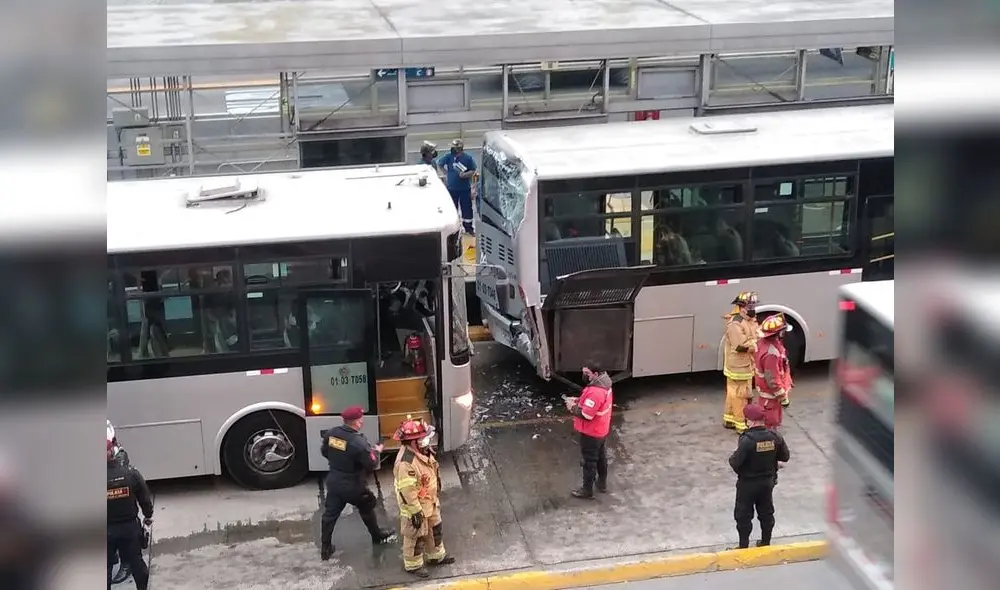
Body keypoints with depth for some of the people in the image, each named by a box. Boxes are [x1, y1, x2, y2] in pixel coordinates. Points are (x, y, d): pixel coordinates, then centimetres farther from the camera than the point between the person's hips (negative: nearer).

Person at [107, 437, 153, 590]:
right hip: (130, 525, 2)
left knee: (106, 565, 13)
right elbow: (145, 497, -1)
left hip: (107, 530, -2)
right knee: (136, 561, 17)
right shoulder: (130, 472, -10)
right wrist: (148, 515, 15)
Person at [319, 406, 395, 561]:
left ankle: (325, 549, 21)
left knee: (330, 514, 15)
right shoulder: (359, 442, -28)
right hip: (353, 486, -5)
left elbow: (324, 452, 9)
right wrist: (376, 451, -2)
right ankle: (378, 537, 40)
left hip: (333, 482, 5)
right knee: (367, 509, 20)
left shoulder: (331, 433, -9)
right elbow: (371, 465, -20)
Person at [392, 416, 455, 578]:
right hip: (416, 507, -9)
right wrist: (416, 512, -23)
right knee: (416, 536, 12)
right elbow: (407, 491, -30)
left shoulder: (423, 451, -6)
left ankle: (436, 556, 47)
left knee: (435, 529, 26)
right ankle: (413, 565, 33)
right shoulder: (405, 462, -36)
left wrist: (436, 497, 21)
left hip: (430, 502, 9)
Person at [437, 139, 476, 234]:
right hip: (451, 188, 1)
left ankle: (468, 228, 15)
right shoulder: (448, 156, -5)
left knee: (467, 208, 4)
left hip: (465, 189, -1)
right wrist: (446, 173, 6)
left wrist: (465, 175, -20)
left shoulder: (468, 158, -8)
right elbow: (439, 163, 11)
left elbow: (473, 171, -3)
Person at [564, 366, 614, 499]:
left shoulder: (595, 392, -35)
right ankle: (602, 483, 42)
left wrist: (572, 407, -16)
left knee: (589, 461, 9)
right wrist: (579, 401, 2)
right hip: (601, 430, 9)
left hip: (591, 433, -9)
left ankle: (587, 490, 25)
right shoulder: (603, 382, -4)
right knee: (601, 457, 25)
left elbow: (586, 415, -31)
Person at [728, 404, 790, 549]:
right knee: (766, 513, 21)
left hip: (748, 483, -5)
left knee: (743, 515, 10)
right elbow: (785, 457, 2)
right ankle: (766, 543, 34)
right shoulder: (775, 437, -10)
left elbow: (735, 463, -26)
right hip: (768, 481, 5)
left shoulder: (747, 439, -27)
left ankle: (744, 546, 18)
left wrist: (732, 458, -4)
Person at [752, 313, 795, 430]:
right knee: (771, 424, 7)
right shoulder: (771, 353, -35)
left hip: (764, 390, 9)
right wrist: (783, 398, -19)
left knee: (766, 422, 26)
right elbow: (772, 380, -31)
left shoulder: (762, 343, -4)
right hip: (771, 394, -9)